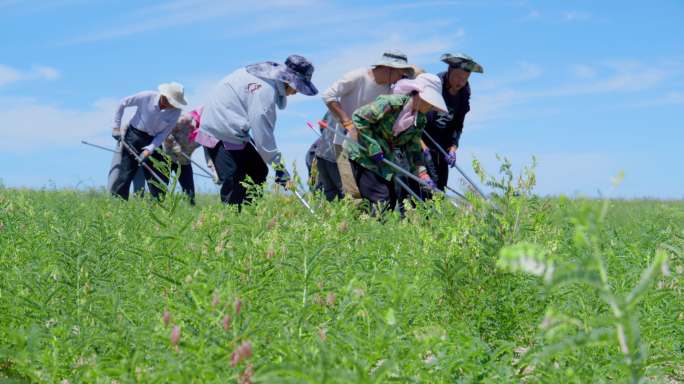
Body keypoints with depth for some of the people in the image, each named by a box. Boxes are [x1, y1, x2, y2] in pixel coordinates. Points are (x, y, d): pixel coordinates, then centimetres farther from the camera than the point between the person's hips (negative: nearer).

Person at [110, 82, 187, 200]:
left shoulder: (175, 112, -13)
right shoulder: (147, 97, -20)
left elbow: (164, 133, -8)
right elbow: (123, 103, -5)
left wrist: (149, 150, -19)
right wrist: (116, 126, -3)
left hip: (154, 141, 3)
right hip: (134, 136, -3)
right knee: (126, 173, -6)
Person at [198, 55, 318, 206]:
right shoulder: (264, 89, -24)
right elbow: (262, 133, -24)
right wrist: (279, 166, -19)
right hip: (221, 135, -10)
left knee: (259, 171, 10)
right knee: (234, 186, -13)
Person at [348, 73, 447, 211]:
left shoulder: (420, 119, 4)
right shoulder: (392, 103, -20)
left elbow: (413, 148, 9)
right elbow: (359, 117, -19)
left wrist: (423, 175, -4)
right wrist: (373, 148, -20)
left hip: (384, 160, 8)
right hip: (364, 152, -8)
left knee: (391, 201, 4)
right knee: (380, 201, -18)